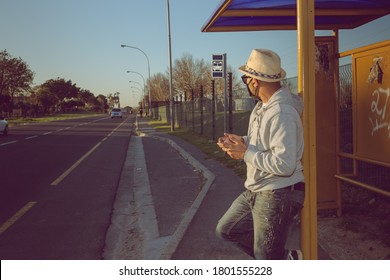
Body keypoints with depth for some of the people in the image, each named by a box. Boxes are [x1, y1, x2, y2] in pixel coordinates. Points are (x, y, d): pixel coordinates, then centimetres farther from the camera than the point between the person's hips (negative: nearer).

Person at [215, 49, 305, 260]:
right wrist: (241, 141, 2)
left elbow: (285, 164, -31)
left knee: (266, 259, 3)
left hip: (277, 196, -10)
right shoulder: (262, 106, 7)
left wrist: (245, 154, -21)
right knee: (226, 229, 19)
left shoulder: (281, 113, -25)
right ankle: (283, 258, 25)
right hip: (255, 192, 10)